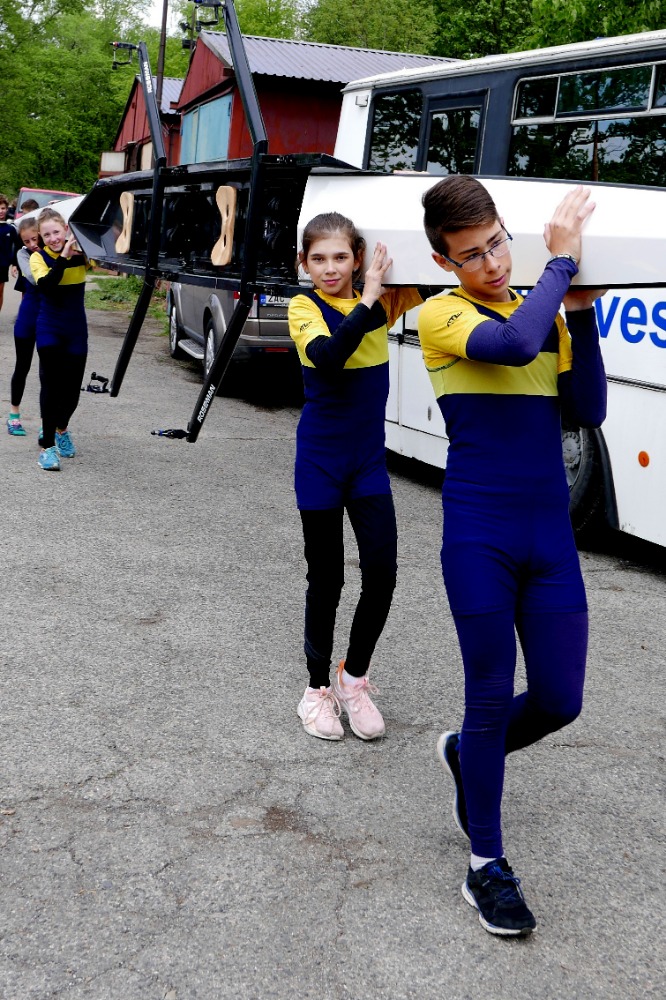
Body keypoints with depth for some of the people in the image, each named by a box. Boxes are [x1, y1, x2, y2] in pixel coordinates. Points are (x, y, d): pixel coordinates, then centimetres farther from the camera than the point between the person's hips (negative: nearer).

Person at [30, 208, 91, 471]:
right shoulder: (38, 257, -9)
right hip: (49, 330, -2)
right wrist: (63, 256, -33)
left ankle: (61, 429, 36)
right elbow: (45, 284, -26)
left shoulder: (81, 254, -2)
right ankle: (48, 446, -4)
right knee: (51, 385, -9)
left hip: (76, 331, 2)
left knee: (72, 387, 8)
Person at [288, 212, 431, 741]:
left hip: (369, 460, 3)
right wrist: (367, 301, -29)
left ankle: (355, 677, 19)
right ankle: (319, 688, 24)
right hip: (320, 459, -3)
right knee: (326, 579, 6)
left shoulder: (385, 300, 2)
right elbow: (326, 358, -28)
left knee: (382, 572, -3)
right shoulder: (304, 307, -9)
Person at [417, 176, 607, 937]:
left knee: (559, 700, 7)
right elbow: (511, 345, -27)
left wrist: (581, 313, -2)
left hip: (550, 536, 5)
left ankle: (466, 756, 38)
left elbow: (586, 412, 4)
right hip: (479, 537, -5)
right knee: (491, 696, 2)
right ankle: (485, 865, 19)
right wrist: (562, 262, -14)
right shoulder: (442, 315, -6)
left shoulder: (547, 314, 11)